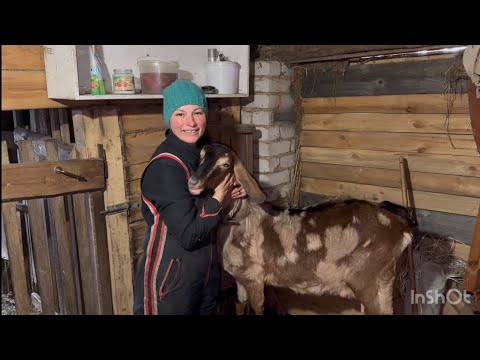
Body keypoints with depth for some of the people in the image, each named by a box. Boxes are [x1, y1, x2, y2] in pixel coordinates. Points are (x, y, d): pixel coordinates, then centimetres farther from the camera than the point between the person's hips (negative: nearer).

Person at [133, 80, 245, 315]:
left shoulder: (201, 152, 0)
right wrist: (219, 197, -16)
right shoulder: (166, 166, -25)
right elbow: (189, 235, -26)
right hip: (170, 279, -8)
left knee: (206, 310, 24)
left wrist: (227, 194, -3)